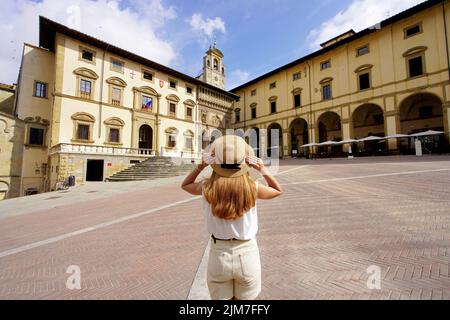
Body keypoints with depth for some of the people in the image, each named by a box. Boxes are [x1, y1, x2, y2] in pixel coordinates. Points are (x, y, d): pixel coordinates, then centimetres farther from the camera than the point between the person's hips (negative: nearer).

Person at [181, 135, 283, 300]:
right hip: (247, 253, 1)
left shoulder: (207, 188, -17)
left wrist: (200, 166, -5)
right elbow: (278, 190, 6)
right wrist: (263, 170, -5)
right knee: (245, 298, 27)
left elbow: (185, 185, 8)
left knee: (222, 298, 26)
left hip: (219, 254, 0)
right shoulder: (252, 187, -18)